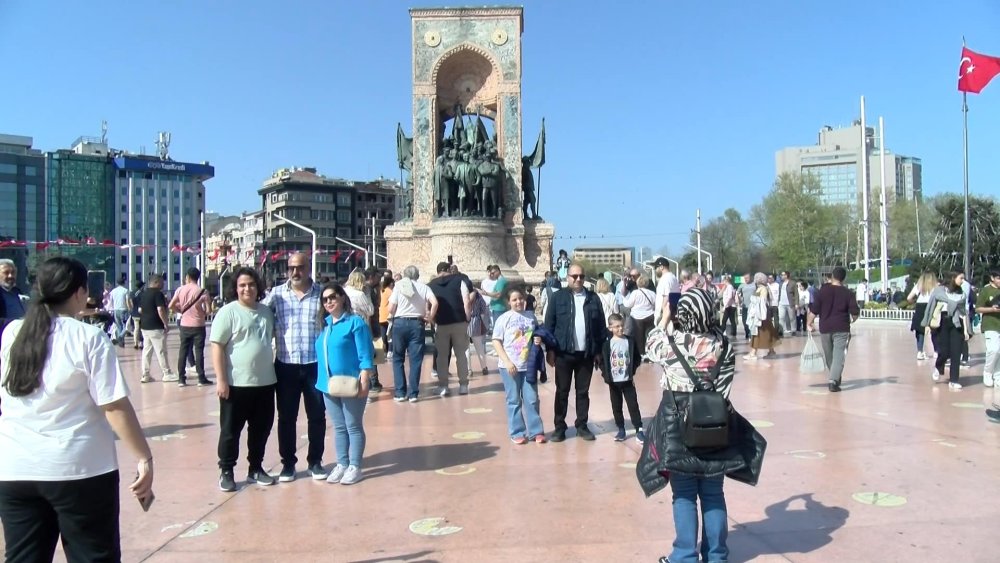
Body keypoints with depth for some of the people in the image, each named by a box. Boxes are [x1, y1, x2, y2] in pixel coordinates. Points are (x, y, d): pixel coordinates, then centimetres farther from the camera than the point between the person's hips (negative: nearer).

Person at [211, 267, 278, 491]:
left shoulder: (266, 311, 9)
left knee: (261, 429, 13)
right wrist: (221, 379, -17)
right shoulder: (228, 312, -8)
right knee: (231, 430, 5)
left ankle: (256, 468, 26)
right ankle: (226, 471, 19)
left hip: (265, 382, 5)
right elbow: (217, 347, -11)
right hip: (236, 383, -5)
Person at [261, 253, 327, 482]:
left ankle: (315, 461, 24)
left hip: (315, 365, 0)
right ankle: (288, 463, 23)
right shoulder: (276, 294, 2)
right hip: (285, 366, 1)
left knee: (317, 416, 9)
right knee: (286, 417, 9)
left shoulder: (321, 293, -1)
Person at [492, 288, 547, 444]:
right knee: (514, 400, 6)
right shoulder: (504, 318, -5)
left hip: (529, 365, 3)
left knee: (532, 399, 5)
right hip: (510, 366, -3)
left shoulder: (531, 317, 6)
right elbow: (496, 342, -6)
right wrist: (507, 361, -14)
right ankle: (517, 433, 15)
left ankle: (535, 431, 16)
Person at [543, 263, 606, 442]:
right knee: (562, 391, 6)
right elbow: (549, 324, -2)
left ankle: (582, 426, 20)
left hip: (586, 353, 2)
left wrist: (599, 351, 4)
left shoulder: (593, 298, 6)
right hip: (564, 353, -2)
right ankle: (559, 427, 14)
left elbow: (601, 326, 7)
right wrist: (550, 349, -6)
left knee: (583, 391, 10)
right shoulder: (558, 297, -1)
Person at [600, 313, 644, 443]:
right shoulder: (607, 344, -6)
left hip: (628, 380, 0)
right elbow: (602, 361, -2)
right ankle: (621, 429, 21)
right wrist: (606, 376, -10)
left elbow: (637, 358, 6)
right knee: (616, 407, 9)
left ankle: (639, 430, 6)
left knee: (633, 405, 0)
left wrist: (632, 372, -2)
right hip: (614, 382, 0)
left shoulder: (630, 341, -2)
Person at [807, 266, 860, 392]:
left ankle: (835, 378, 32)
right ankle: (834, 381, -17)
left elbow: (814, 310, -5)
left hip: (825, 328, 1)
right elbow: (855, 312, -4)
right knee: (839, 355, -4)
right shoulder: (847, 293, -2)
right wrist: (853, 319, 17)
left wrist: (809, 323, 5)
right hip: (841, 329, -1)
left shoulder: (823, 290, -1)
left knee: (828, 356, 17)